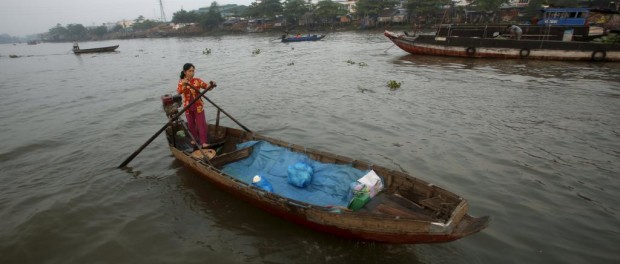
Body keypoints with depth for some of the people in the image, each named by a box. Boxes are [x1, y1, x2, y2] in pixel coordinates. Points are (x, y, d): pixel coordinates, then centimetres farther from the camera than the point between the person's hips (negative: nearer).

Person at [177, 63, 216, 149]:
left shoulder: (197, 81, -5)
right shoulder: (181, 82, -5)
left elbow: (207, 87, -12)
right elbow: (179, 91, -22)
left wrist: (211, 85, -35)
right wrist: (184, 85, -42)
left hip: (198, 106, -1)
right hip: (188, 107, 1)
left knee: (201, 124, -1)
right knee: (191, 124, 15)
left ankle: (204, 142, 4)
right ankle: (194, 139, 34)